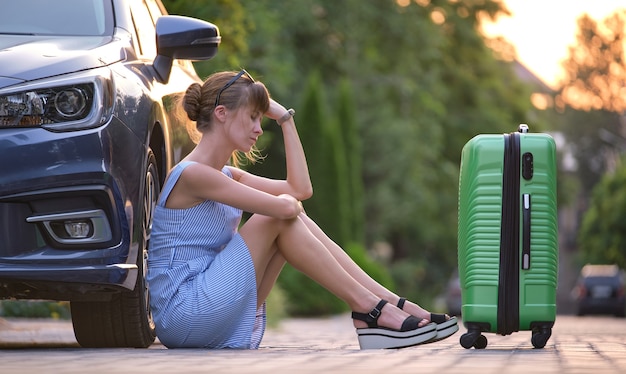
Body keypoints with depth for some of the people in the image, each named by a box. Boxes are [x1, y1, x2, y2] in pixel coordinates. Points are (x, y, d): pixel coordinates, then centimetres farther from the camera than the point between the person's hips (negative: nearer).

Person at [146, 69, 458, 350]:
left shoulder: (227, 175, 16)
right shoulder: (192, 174, -15)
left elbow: (300, 189, 8)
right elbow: (284, 206, -21)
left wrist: (285, 118, 10)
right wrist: (289, 204, 4)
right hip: (182, 313, -9)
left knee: (293, 219, 0)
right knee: (283, 217, -13)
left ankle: (393, 305, -4)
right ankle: (370, 311, -11)